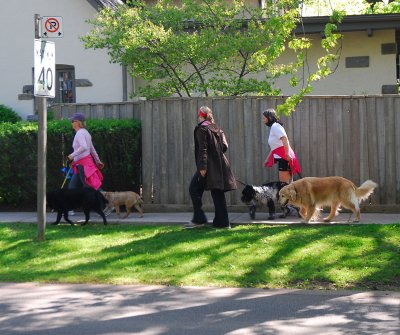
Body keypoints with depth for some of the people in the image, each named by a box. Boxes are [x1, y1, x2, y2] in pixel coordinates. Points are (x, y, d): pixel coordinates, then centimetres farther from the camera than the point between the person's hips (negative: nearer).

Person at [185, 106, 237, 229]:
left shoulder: (201, 129, -7)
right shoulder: (217, 129, 14)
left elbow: (202, 149, -15)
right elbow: (224, 146, 9)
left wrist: (202, 166, -18)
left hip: (208, 166, -7)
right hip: (220, 165, 7)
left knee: (194, 189, 1)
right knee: (218, 193, 8)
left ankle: (199, 219, -5)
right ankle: (222, 221, 7)